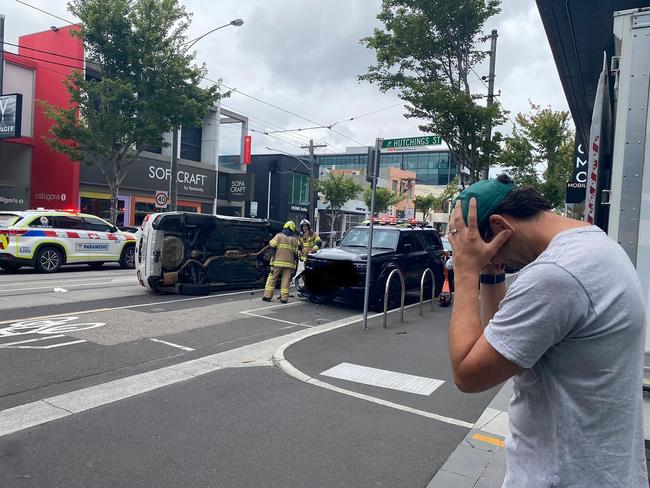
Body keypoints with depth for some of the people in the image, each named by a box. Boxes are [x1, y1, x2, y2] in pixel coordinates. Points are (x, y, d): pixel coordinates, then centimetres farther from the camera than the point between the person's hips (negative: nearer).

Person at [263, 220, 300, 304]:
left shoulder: (279, 235, 0)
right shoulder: (295, 239, 6)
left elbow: (272, 246, -7)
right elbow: (296, 252, 4)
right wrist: (294, 260, 18)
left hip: (278, 262, -1)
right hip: (289, 263, 1)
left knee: (272, 278, 7)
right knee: (286, 280, 4)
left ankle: (267, 296, 6)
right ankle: (284, 298, 2)